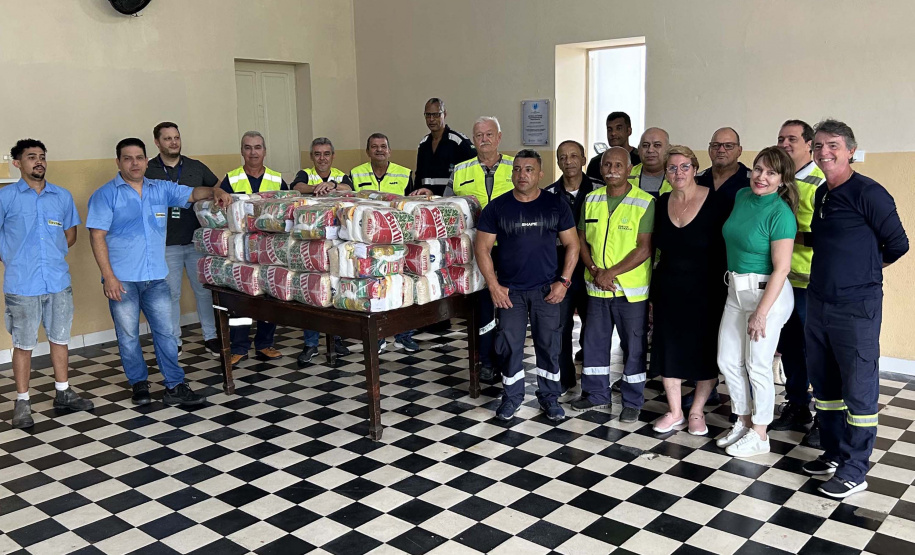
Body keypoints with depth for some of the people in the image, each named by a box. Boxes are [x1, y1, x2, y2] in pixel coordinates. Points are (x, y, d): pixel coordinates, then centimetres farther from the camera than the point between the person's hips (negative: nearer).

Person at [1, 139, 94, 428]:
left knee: (60, 338, 13)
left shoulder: (63, 196, 7)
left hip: (58, 282, 3)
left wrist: (53, 254, 8)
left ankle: (63, 393, 26)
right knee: (23, 344, 5)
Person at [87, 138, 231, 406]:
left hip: (155, 276, 3)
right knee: (128, 335, 7)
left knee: (166, 332, 4)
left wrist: (215, 191, -16)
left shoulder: (161, 189, 9)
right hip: (122, 279, -3)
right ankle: (139, 384, 23)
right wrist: (108, 277, -14)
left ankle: (175, 387, 10)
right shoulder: (106, 194, -3)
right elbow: (97, 236, -7)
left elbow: (192, 193, 8)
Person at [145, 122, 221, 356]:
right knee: (170, 294, 5)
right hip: (166, 244, -2)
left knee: (205, 290, 6)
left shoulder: (196, 168, 7)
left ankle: (211, 337, 17)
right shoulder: (147, 171, 1)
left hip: (197, 240, 2)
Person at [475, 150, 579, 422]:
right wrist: (494, 285, -6)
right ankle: (511, 397, 22)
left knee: (549, 345, 6)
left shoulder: (556, 205, 0)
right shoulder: (496, 207, -2)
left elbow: (572, 245, 4)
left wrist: (564, 281, -4)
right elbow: (482, 248, 0)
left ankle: (549, 396, 23)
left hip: (546, 290, 0)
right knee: (510, 345, 5)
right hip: (510, 291, 0)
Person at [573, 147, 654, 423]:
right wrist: (594, 270, -9)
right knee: (594, 341, 14)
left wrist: (611, 273, -19)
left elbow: (644, 248, -14)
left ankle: (633, 402, 20)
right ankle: (596, 394, 31)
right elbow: (582, 240, 8)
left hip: (631, 289, -5)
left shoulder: (645, 203, -10)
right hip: (596, 287, 5)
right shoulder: (591, 200, 5)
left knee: (634, 346, 5)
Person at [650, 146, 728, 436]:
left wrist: (722, 292, -12)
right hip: (668, 289, 4)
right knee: (668, 349, 9)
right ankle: (675, 412, 24)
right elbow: (658, 250, 9)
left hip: (704, 290, -4)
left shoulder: (714, 203, -10)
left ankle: (696, 412, 24)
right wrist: (653, 293, 8)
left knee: (704, 352, 6)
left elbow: (725, 251, -8)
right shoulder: (662, 203, 4)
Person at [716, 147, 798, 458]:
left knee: (757, 365, 3)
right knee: (727, 361, 12)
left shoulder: (780, 214, -16)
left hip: (767, 292, -7)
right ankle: (743, 422, 31)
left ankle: (759, 435, 20)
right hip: (736, 290, 7)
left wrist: (761, 312, -21)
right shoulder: (742, 197, 5)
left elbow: (781, 269, -19)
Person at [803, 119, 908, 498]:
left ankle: (854, 470, 11)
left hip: (857, 307, -8)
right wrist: (800, 238, 11)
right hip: (818, 303, 8)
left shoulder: (868, 193, -12)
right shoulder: (821, 194, 11)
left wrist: (867, 267, 5)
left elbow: (897, 245, -7)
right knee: (823, 382, 16)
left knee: (859, 389, 1)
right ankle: (834, 453, 31)